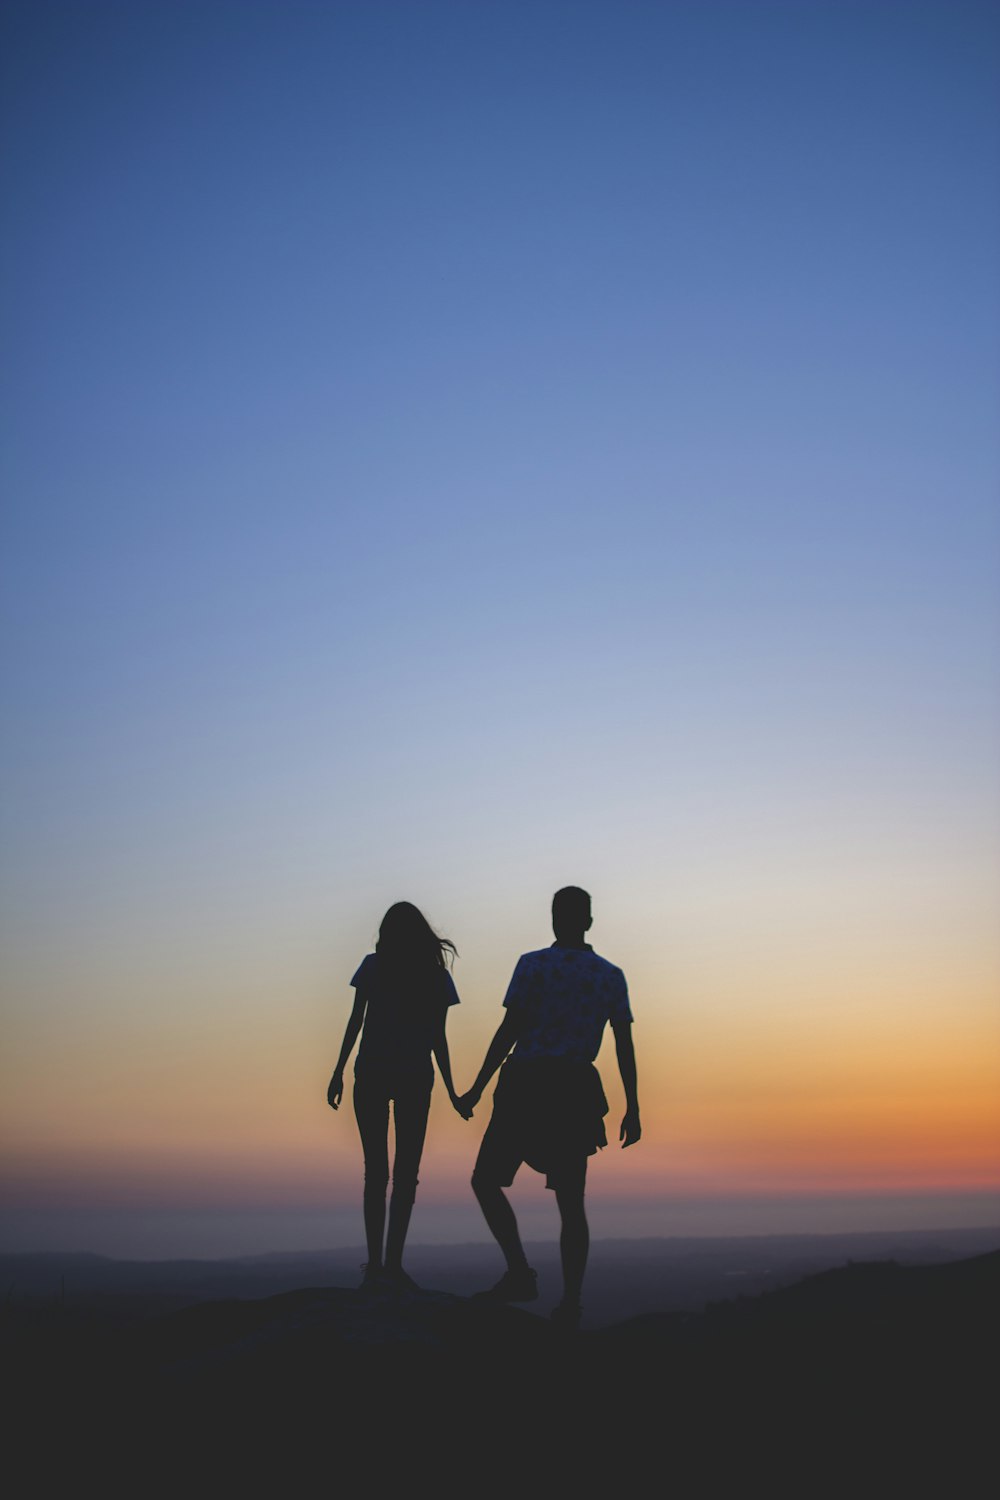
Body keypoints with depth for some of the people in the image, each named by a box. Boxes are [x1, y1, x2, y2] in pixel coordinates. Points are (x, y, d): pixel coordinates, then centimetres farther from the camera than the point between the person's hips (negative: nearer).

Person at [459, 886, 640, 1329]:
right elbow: (625, 1046, 5)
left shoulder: (533, 964, -3)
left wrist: (477, 1089, -2)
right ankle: (571, 1301, 4)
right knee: (571, 1202, 10)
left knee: (486, 1181, 8)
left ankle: (520, 1273, -4)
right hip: (577, 1093, 4)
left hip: (526, 1086, -4)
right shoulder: (611, 976, 8)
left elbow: (508, 1031, -8)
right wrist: (632, 1109, 9)